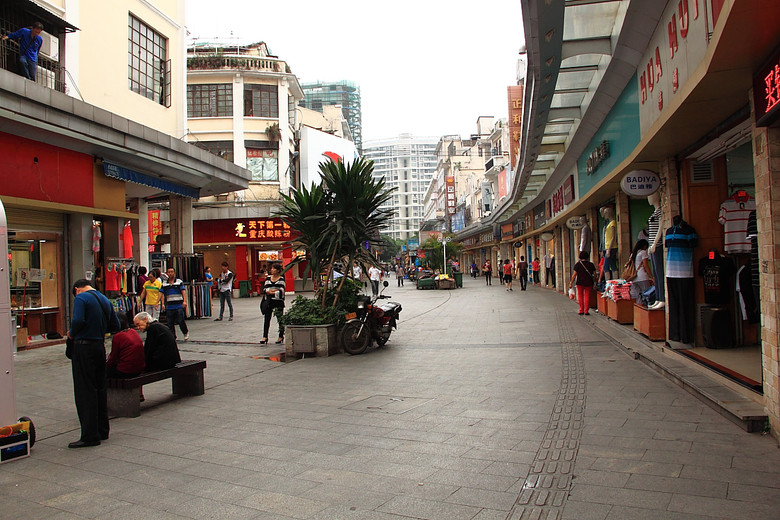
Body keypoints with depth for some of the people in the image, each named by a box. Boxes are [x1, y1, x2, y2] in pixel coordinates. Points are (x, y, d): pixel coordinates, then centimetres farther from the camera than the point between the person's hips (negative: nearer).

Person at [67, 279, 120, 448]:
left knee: (85, 391, -3)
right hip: (100, 346, 7)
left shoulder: (81, 298, -8)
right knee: (100, 389, 14)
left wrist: (72, 333, -4)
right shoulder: (105, 300, 14)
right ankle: (102, 430, 21)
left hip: (83, 347, -7)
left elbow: (78, 320, -23)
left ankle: (90, 436, -1)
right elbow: (115, 325, 13)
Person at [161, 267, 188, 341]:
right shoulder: (164, 283, 11)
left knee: (180, 321, -8)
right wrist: (163, 303, -3)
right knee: (170, 323, 3)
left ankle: (186, 332, 16)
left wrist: (184, 301, -17)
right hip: (169, 306, 3)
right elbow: (162, 294, 9)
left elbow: (183, 291, -3)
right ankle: (172, 337, 13)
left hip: (179, 305, -3)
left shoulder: (179, 282, 5)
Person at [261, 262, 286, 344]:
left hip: (278, 301, -4)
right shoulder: (268, 278, 10)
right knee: (267, 318, 4)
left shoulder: (281, 279, -4)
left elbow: (281, 292, -12)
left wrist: (270, 292, -9)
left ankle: (281, 337, 14)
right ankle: (265, 336, 10)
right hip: (269, 301, 4)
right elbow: (265, 289, 3)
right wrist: (273, 290, -13)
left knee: (280, 319, 4)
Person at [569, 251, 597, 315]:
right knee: (587, 296, 6)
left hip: (580, 283, -1)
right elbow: (595, 275, 3)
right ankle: (586, 311, 5)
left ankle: (581, 310, 10)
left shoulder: (577, 264, -6)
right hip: (589, 283, 1)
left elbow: (574, 275, -8)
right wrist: (592, 277, 25)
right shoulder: (591, 264, 0)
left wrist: (571, 283, -3)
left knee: (580, 296, 10)